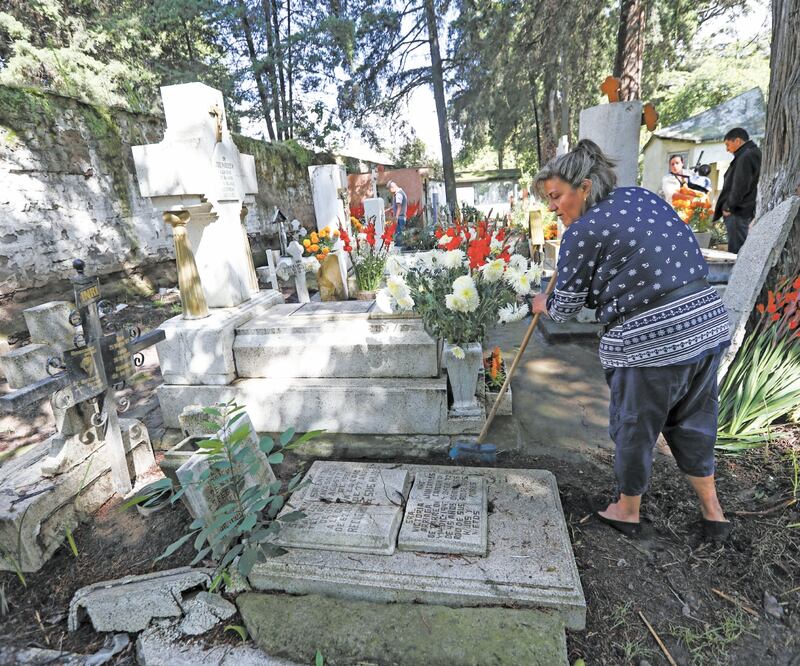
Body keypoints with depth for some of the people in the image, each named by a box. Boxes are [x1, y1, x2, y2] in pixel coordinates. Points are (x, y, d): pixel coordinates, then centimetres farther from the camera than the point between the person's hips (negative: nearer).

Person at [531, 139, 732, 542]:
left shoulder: (583, 233, -13)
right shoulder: (644, 196, 10)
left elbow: (565, 308, -4)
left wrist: (543, 305, 18)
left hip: (649, 343, -8)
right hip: (708, 325, 8)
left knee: (634, 428, 13)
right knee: (692, 423, 24)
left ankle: (627, 512, 34)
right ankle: (713, 513, 38)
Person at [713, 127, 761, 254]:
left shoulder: (745, 157, -13)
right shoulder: (753, 154, 20)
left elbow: (740, 186, -19)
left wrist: (729, 207, -12)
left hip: (738, 212, -10)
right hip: (746, 210, 10)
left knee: (736, 250, -10)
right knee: (740, 249, 13)